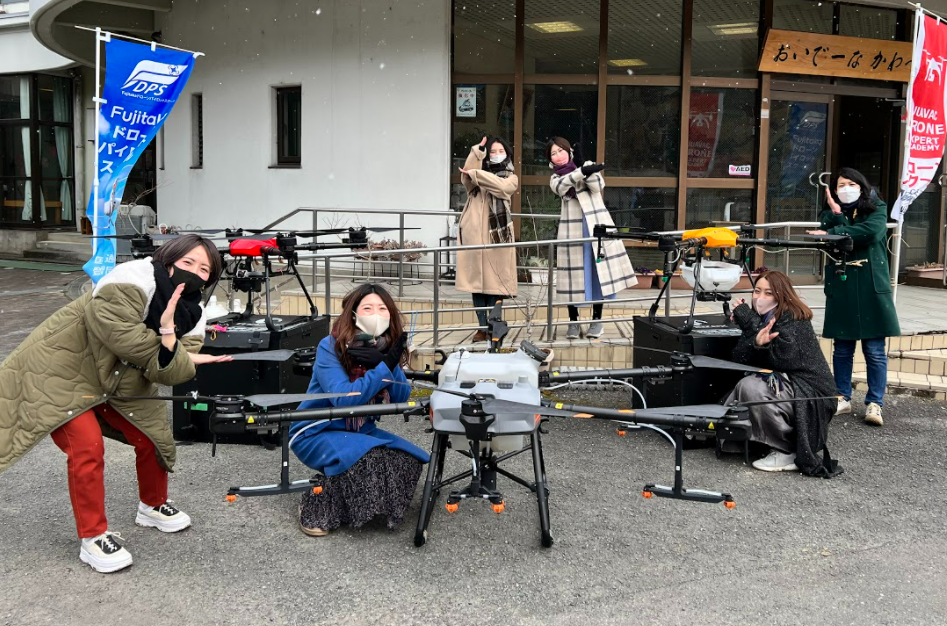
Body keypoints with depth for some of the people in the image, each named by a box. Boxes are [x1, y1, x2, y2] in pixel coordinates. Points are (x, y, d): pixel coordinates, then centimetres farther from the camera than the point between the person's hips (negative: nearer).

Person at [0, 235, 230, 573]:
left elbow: (169, 374, -20)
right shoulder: (133, 281, -28)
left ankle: (152, 506, 35)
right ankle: (92, 537, -4)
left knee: (152, 437, 7)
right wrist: (180, 357, -26)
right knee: (87, 447, -19)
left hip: (120, 383, 7)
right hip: (62, 372, -7)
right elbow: (120, 336, -37)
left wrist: (168, 334, -38)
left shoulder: (191, 316, -8)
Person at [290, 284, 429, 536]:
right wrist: (386, 366, -33)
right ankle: (315, 507, -10)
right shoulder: (330, 347, -20)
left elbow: (402, 399, -10)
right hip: (316, 433, -6)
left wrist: (388, 364, -27)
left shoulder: (386, 347, -3)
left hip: (360, 431, 6)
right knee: (366, 458, -32)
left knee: (408, 459, -16)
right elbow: (344, 399, -30)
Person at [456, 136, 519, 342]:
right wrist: (478, 151, -7)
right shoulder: (478, 174, 19)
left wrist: (475, 174, -10)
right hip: (475, 233, 2)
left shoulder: (511, 179, 14)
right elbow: (466, 176, -5)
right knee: (476, 279, 0)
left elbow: (500, 185, -9)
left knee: (495, 280, -5)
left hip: (497, 233, -2)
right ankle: (482, 327, 5)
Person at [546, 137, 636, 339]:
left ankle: (597, 320, 8)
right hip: (572, 229, 0)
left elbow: (598, 186, -5)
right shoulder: (555, 178, 13)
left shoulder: (587, 166, 12)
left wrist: (588, 170, -18)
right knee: (575, 275, 0)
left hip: (596, 225, 0)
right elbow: (562, 186, -12)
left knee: (598, 271, -1)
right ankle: (573, 321, 8)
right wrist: (582, 171, -23)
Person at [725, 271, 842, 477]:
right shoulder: (759, 318, 8)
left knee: (750, 387, -26)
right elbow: (739, 359, -4)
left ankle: (789, 453, -15)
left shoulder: (793, 318, -12)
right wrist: (755, 341, -27)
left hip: (811, 394, -8)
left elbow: (783, 359, -24)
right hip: (786, 384, 8)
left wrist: (751, 323, -19)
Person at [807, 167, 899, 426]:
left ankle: (874, 403, 3)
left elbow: (871, 232, -17)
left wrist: (833, 234, -14)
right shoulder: (830, 215, 11)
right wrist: (838, 215, -12)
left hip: (871, 289, -2)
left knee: (875, 350, -3)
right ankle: (843, 398, 20)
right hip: (841, 289, 2)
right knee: (842, 348, 9)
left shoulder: (876, 210, 5)